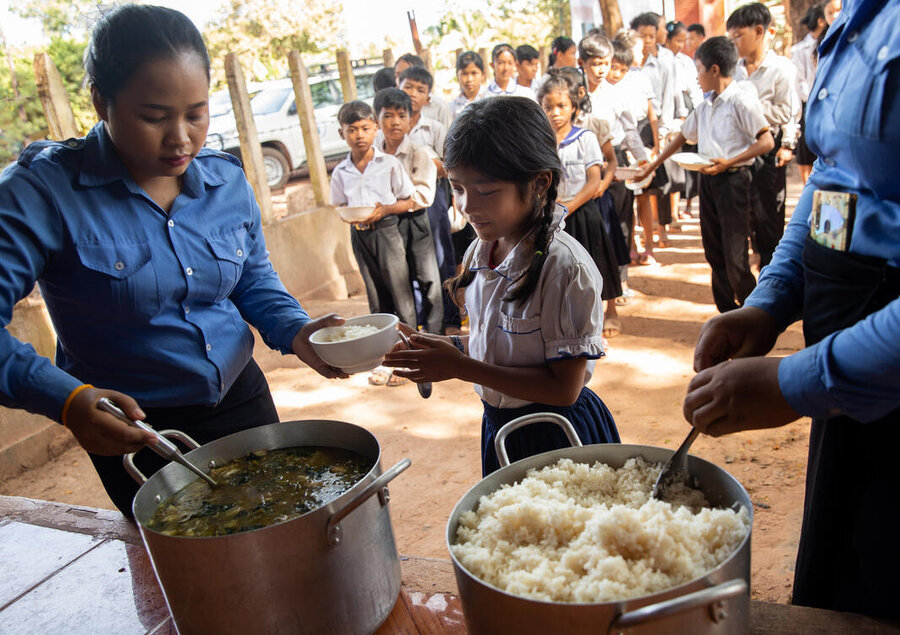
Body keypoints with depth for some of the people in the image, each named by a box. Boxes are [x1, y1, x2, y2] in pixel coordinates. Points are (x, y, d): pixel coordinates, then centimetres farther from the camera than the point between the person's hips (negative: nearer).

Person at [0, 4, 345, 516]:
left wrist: (296, 333, -10)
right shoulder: (44, 192, -17)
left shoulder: (229, 181, -2)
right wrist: (68, 402, -37)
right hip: (135, 431, -4)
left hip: (242, 400, 5)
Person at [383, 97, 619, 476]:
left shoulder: (565, 268, -25)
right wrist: (441, 347, -9)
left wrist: (462, 367, -27)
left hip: (557, 436, -7)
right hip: (499, 429, 7)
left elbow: (564, 388, -25)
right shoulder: (479, 253, -1)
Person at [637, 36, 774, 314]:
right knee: (714, 254, 9)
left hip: (733, 180, -8)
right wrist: (653, 166, 28)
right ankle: (728, 314, 20)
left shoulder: (741, 101, -9)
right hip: (707, 180, 8)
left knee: (735, 257, -8)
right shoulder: (705, 106, 14)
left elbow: (766, 141, -14)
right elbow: (684, 135, 26)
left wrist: (728, 162, -21)